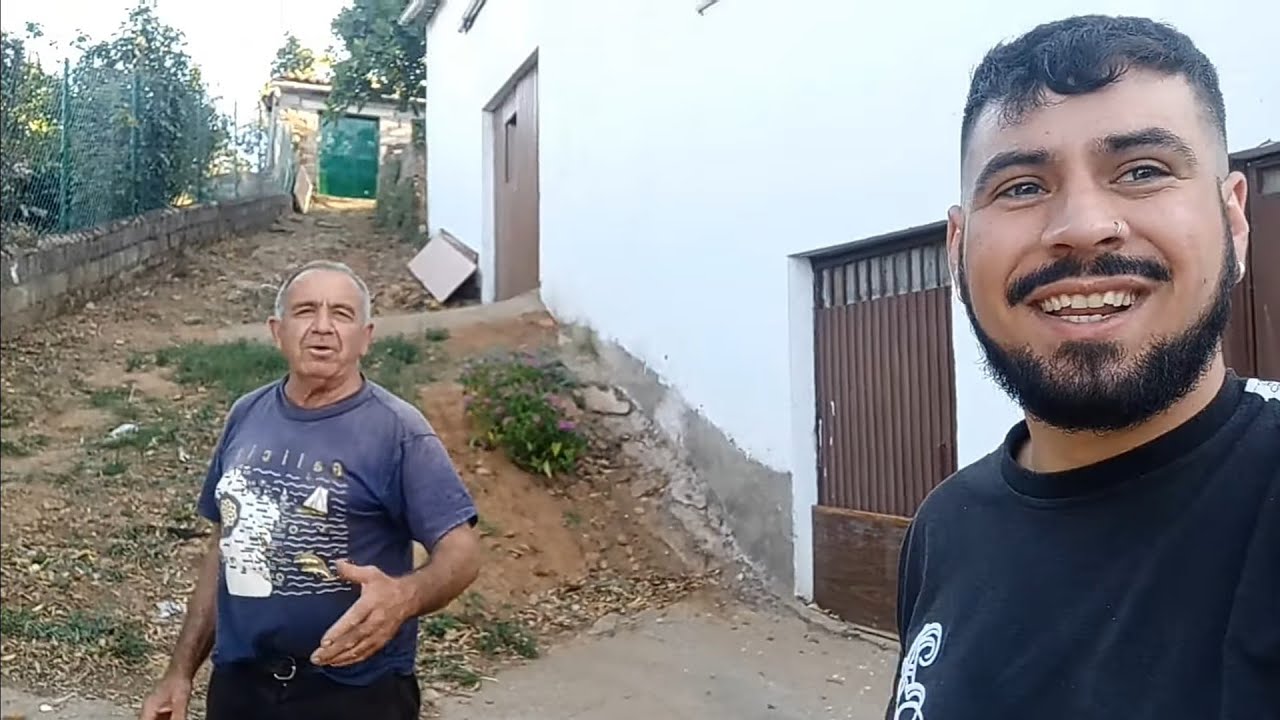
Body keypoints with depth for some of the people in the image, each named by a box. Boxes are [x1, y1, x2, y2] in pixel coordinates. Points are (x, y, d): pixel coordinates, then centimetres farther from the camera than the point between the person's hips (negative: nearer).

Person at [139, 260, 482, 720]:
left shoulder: (397, 430, -15)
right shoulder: (246, 416, 2)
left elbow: (461, 551, -16)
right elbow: (225, 548, 10)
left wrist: (405, 596, -35)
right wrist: (181, 671, 11)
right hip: (239, 683, 5)